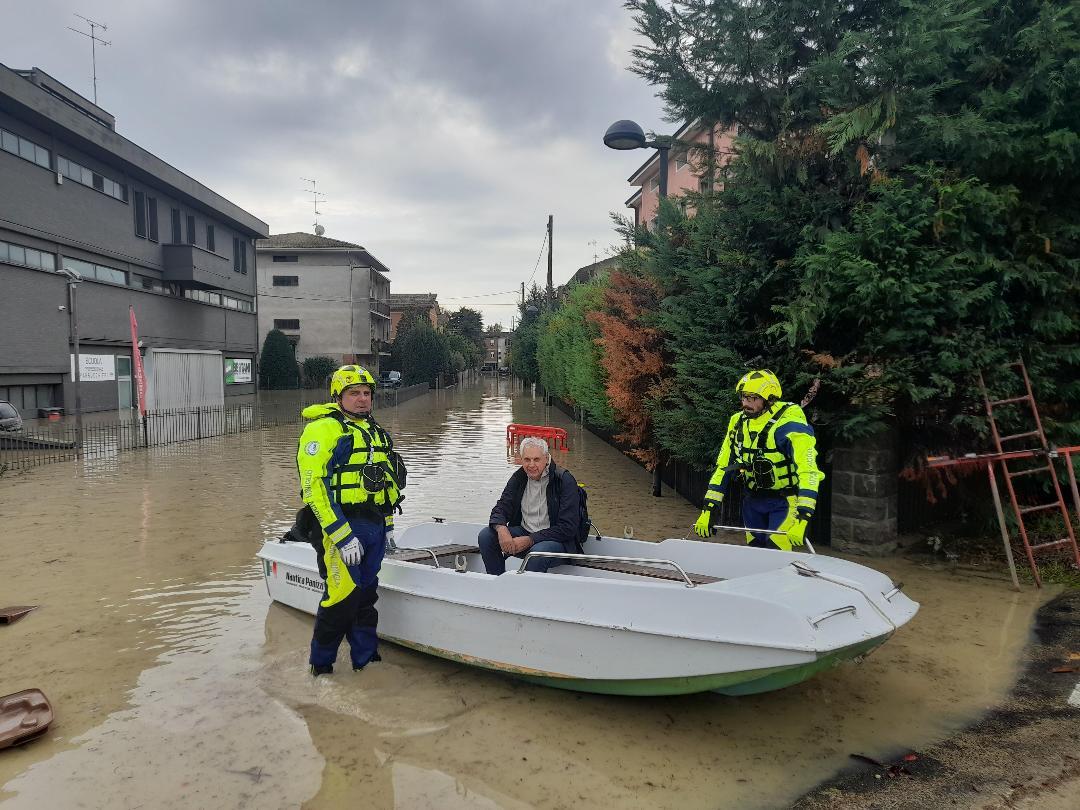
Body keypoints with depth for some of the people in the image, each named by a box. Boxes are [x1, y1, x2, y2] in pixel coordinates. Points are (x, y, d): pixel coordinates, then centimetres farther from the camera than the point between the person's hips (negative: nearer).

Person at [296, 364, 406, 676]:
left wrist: (388, 524, 20)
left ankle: (367, 658, 27)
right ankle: (321, 666, 15)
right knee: (342, 597, -5)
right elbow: (313, 486, -18)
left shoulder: (375, 431, 17)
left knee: (366, 594, 15)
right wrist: (343, 536, -21)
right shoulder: (323, 428, -10)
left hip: (374, 525, 8)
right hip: (343, 525, -7)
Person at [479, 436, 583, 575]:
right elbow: (501, 507, 5)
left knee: (537, 552, -38)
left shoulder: (564, 480, -14)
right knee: (485, 536, -12)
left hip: (558, 540, -6)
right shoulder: (519, 477, 4)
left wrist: (530, 540, -22)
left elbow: (567, 528, -18)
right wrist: (501, 529, -21)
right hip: (524, 531, 6)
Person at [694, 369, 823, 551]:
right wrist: (708, 509, -1)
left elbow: (808, 471, -27)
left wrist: (802, 519, -36)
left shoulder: (788, 423, -21)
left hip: (785, 501, -6)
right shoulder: (738, 422, -1)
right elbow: (724, 467, 5)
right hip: (752, 500, 6)